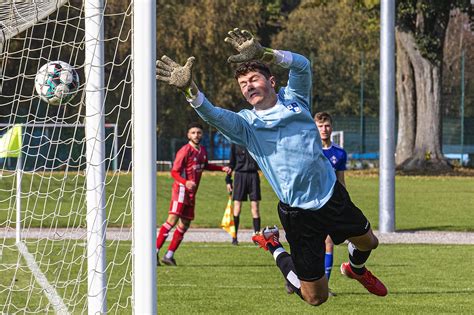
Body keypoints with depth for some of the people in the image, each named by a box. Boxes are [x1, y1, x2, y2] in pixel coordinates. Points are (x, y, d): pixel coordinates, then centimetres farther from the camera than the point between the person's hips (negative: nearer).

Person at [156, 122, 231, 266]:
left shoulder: (202, 150, 11)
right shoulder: (185, 151, -13)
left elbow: (205, 166, 32)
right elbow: (174, 172, -15)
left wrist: (222, 168, 21)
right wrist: (185, 182, -32)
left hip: (191, 193, 8)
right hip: (181, 189, -8)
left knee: (184, 224, 9)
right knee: (172, 219, -20)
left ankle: (169, 256, 15)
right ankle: (155, 252, -22)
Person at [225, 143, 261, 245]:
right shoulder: (235, 143, 6)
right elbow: (231, 162, 10)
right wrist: (228, 180, 6)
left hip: (253, 175, 1)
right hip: (240, 175, -1)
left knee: (255, 207, 0)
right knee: (237, 207, -4)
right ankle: (234, 237, 0)